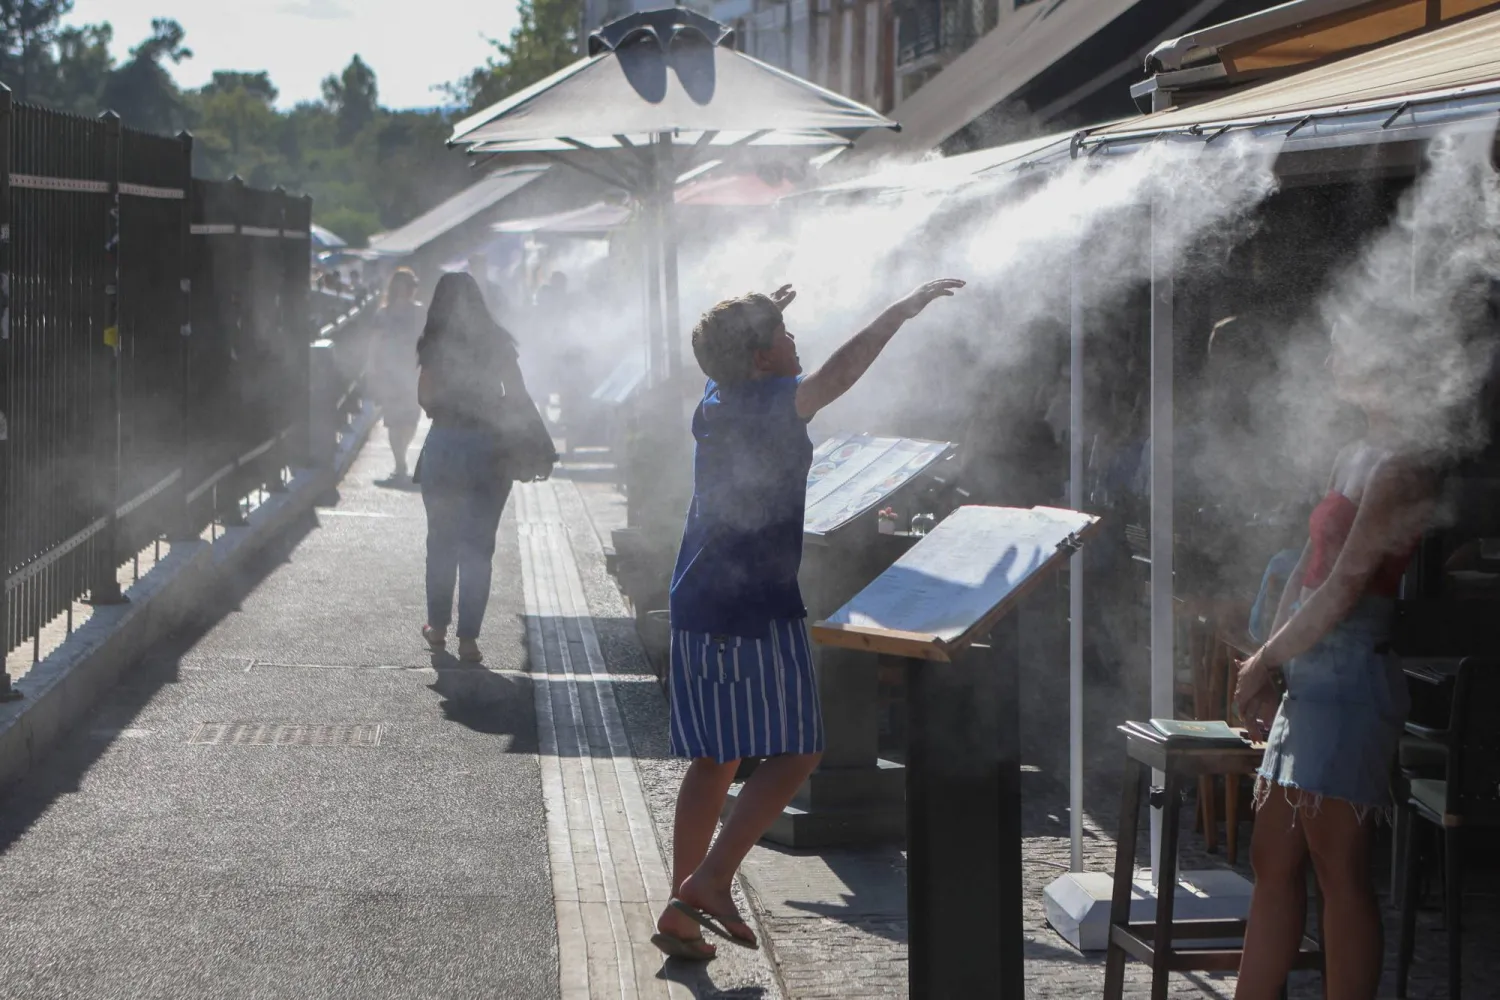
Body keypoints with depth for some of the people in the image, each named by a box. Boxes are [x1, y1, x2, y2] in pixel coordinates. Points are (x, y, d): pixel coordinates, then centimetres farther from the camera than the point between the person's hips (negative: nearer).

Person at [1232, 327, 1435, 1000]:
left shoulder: (1402, 467, -13)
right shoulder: (1353, 460, 18)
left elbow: (1345, 588, -16)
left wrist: (1266, 661, -6)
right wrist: (1268, 672, 10)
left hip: (1351, 675, -10)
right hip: (1310, 679, 10)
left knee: (1339, 870, -6)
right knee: (1274, 863, 12)